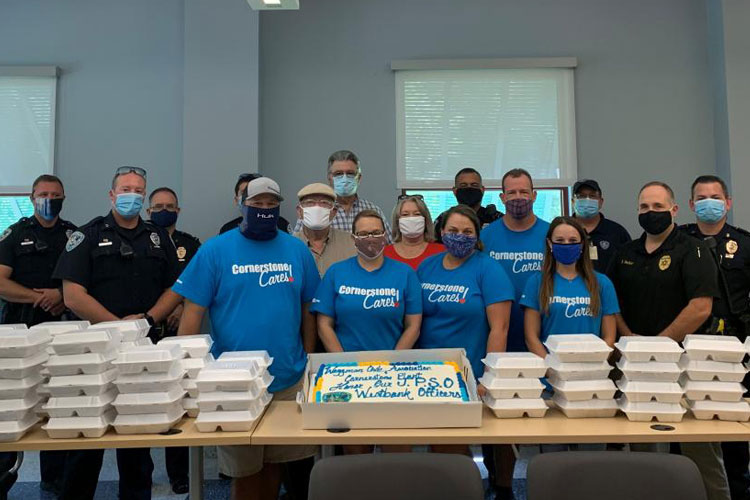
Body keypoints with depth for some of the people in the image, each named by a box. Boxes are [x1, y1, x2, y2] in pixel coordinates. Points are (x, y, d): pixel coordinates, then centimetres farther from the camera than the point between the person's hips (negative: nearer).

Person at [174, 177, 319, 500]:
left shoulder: (297, 250, 4)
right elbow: (193, 312, -4)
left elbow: (308, 310, 9)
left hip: (290, 380, 2)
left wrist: (308, 362, 8)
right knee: (244, 472, 12)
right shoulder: (215, 250, -4)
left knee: (275, 463, 16)